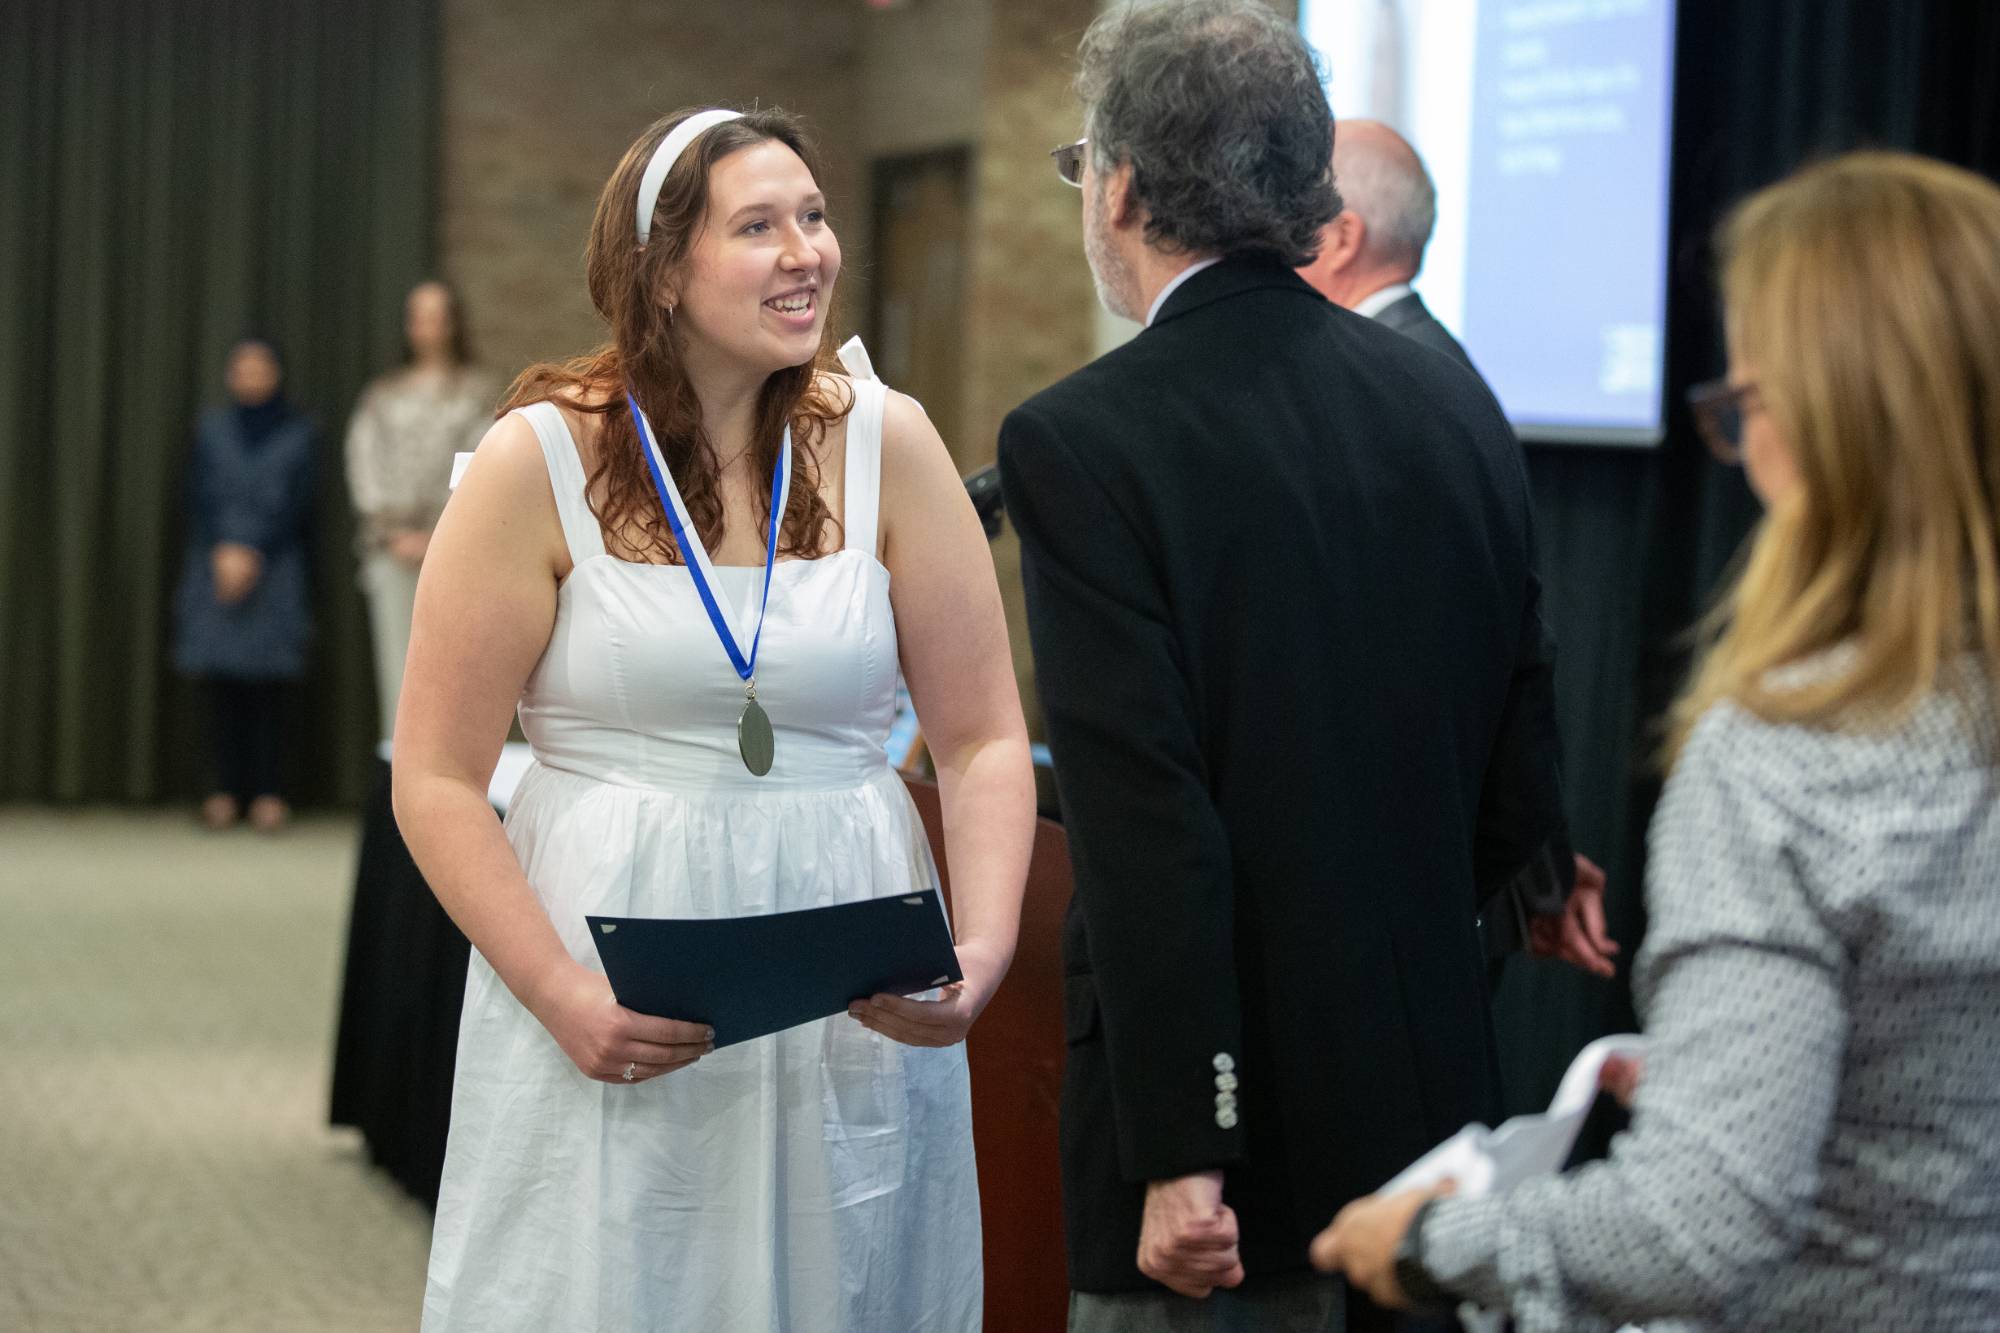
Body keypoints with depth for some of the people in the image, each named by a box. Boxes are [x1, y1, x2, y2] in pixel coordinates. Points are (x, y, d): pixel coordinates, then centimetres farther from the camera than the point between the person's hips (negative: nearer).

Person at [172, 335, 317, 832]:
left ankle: (269, 791, -2)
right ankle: (226, 790, 2)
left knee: (270, 677, -6)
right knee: (219, 677, -3)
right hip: (215, 564, 2)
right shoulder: (211, 429, 12)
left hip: (275, 570, -2)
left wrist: (254, 554, -11)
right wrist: (222, 551, -10)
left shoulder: (299, 434, 6)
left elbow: (295, 506, -1)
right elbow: (200, 497, 5)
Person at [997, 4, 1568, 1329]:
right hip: (1429, 1100, 7)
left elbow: (1148, 831, -20)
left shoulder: (1081, 441, -14)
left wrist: (1178, 1155, -17)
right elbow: (1524, 783, 9)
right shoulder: (1454, 404, 5)